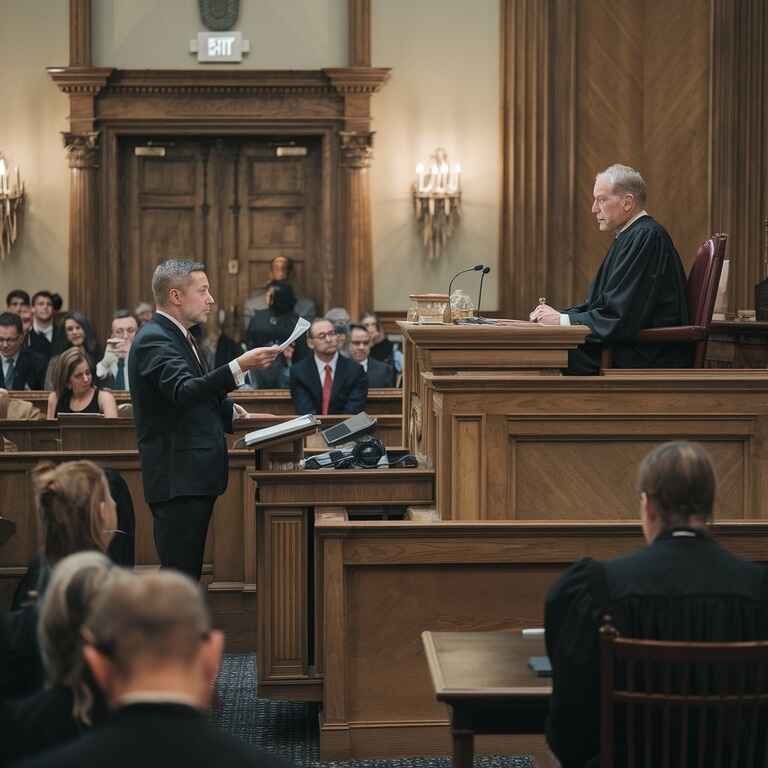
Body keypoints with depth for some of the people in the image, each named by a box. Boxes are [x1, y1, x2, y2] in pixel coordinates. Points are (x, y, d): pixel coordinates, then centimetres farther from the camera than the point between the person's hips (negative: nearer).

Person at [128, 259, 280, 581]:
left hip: (194, 476, 10)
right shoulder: (153, 339, -14)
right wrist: (239, 367, -39)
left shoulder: (176, 336, 17)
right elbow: (184, 391, -31)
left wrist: (228, 410, 12)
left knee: (188, 575, 12)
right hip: (177, 480, -10)